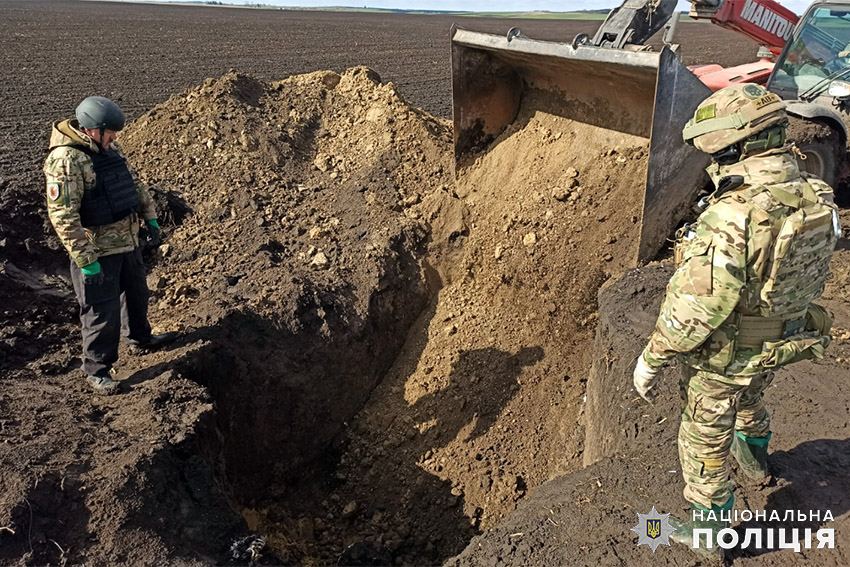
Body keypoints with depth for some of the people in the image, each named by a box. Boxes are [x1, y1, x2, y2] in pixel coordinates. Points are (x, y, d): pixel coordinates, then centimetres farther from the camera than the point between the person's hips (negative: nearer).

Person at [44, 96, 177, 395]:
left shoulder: (109, 149, 3)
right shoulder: (65, 160, -24)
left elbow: (135, 184, 17)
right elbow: (63, 216, -26)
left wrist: (151, 218, 14)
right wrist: (86, 261, -25)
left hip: (128, 242, 9)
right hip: (98, 251, -8)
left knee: (137, 293, 25)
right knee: (103, 311, 2)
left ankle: (141, 339, 49)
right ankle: (96, 370, 21)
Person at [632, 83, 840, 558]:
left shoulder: (731, 220, -36)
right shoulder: (816, 198, -9)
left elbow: (692, 309, -31)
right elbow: (809, 269, 7)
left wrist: (650, 360, -18)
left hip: (725, 355, -7)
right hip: (784, 343, 7)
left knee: (706, 439, 15)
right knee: (750, 396, 37)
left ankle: (711, 528, 34)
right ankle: (756, 456, 65)